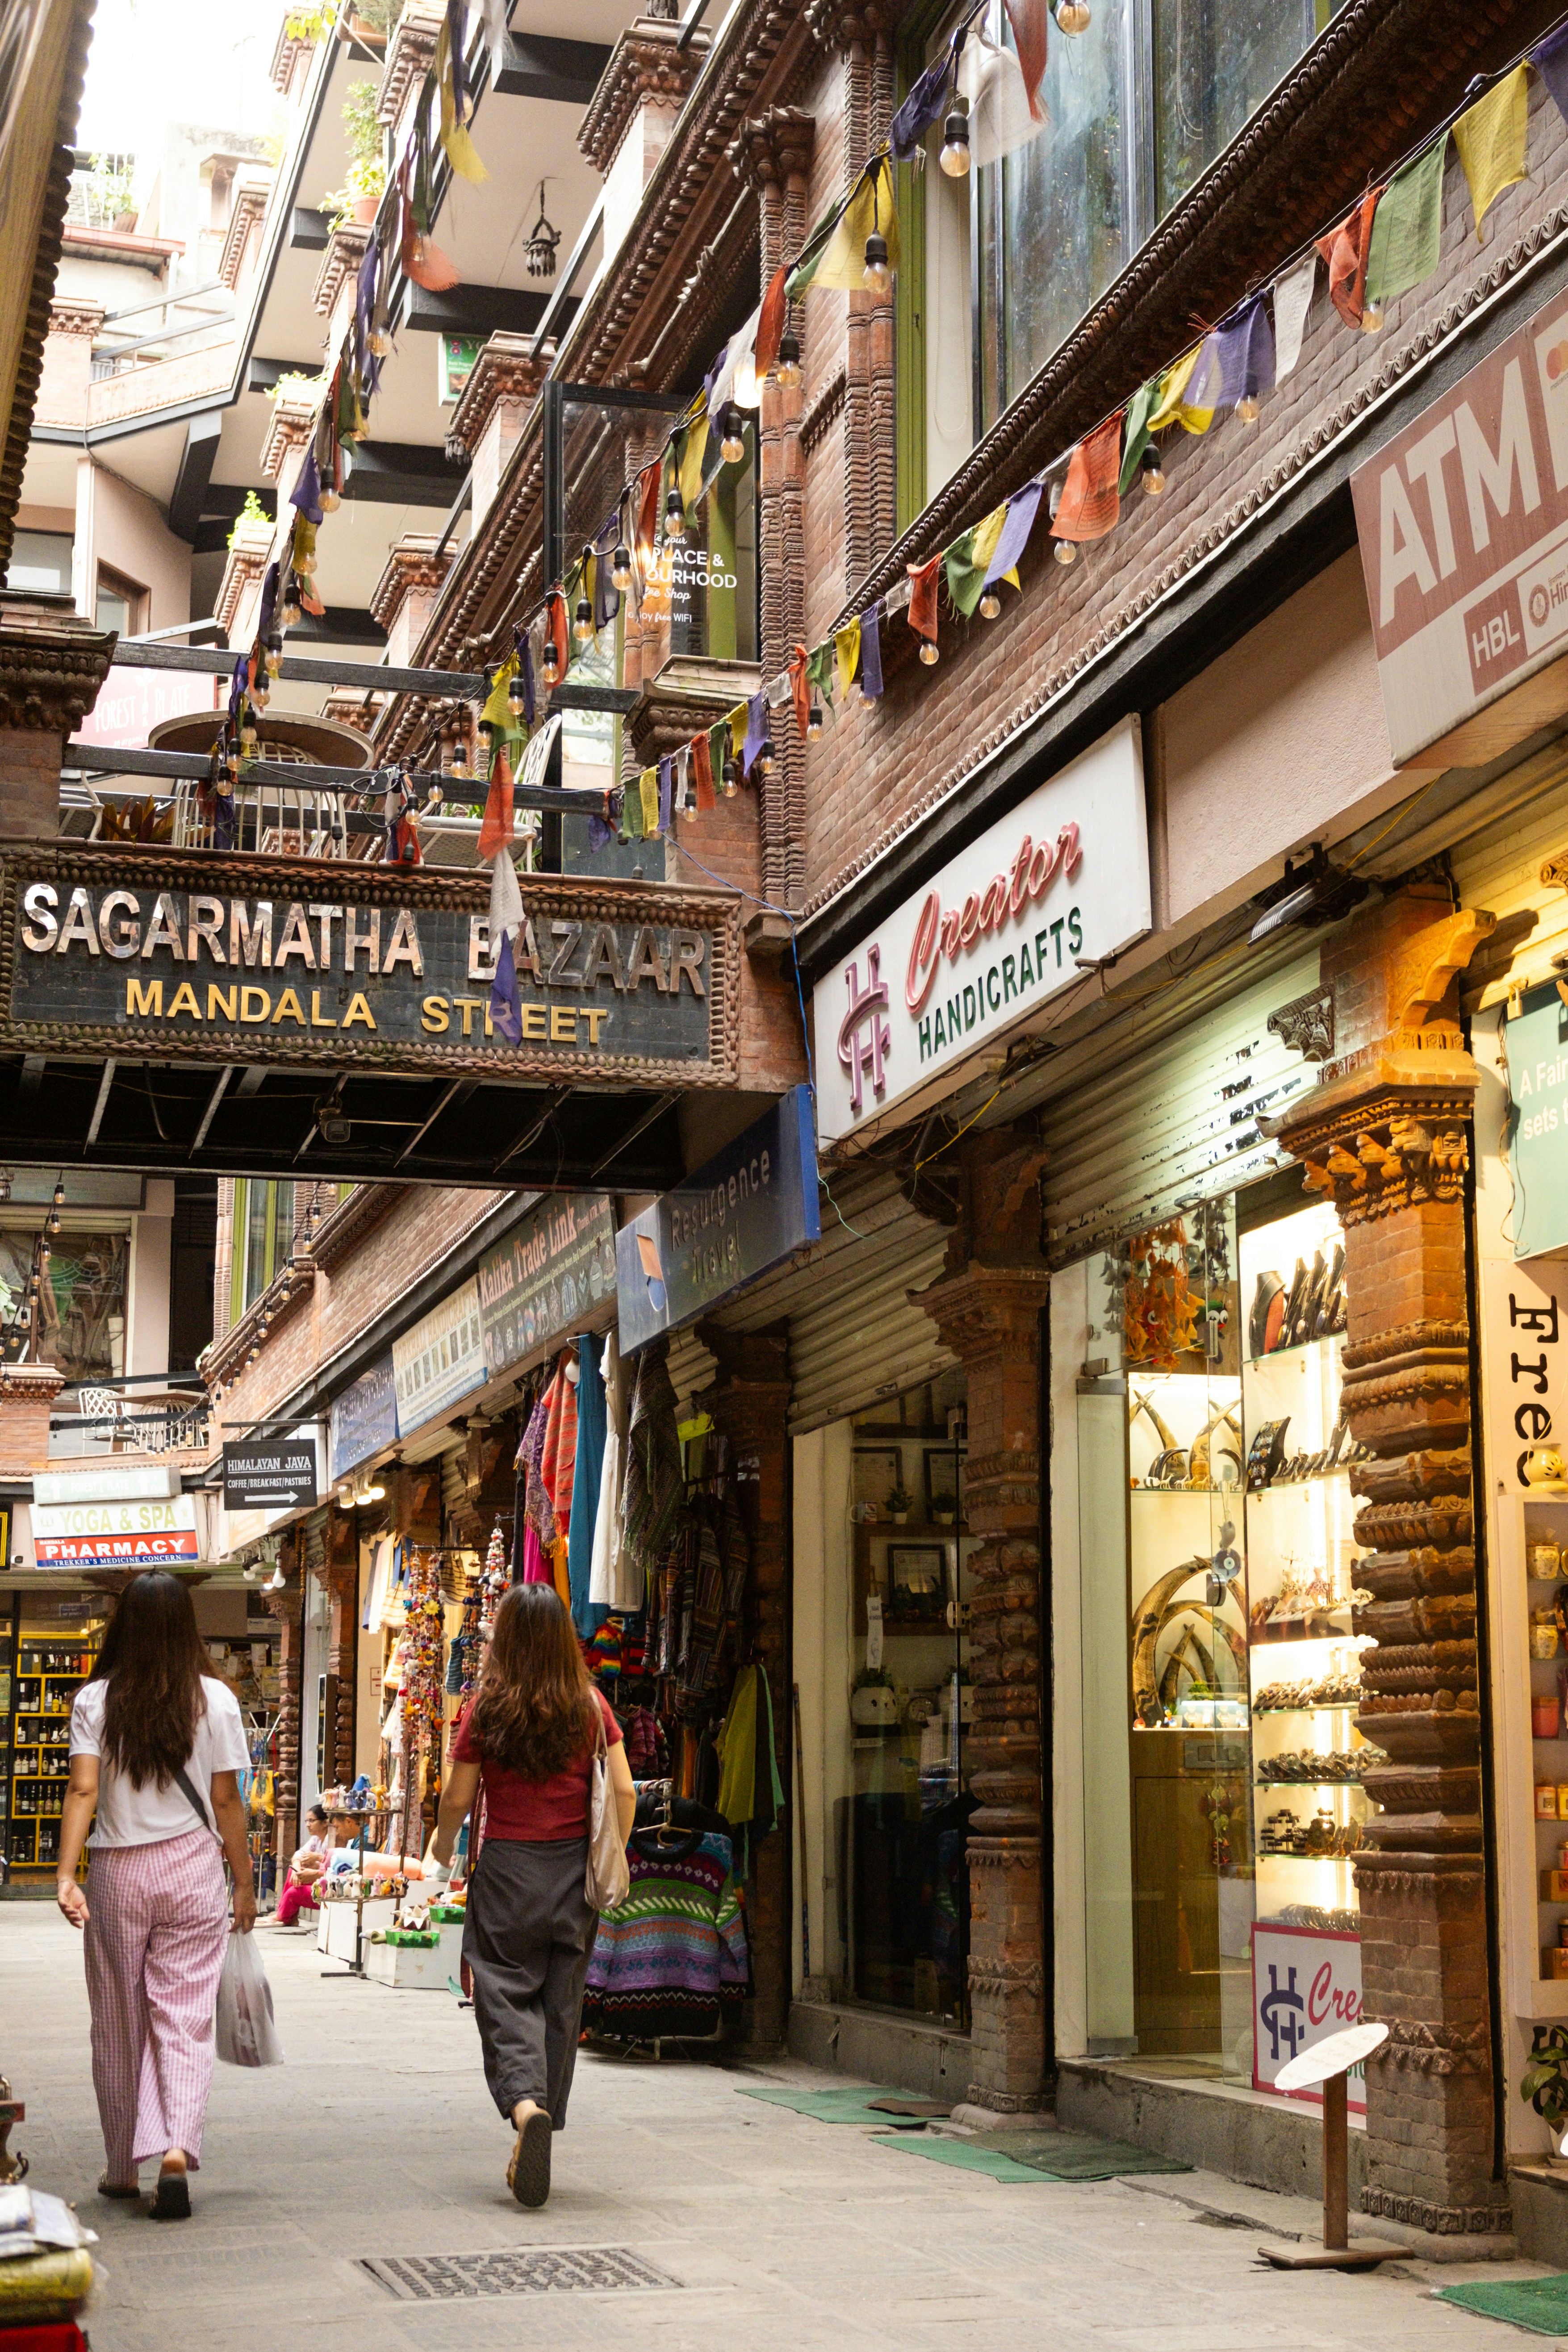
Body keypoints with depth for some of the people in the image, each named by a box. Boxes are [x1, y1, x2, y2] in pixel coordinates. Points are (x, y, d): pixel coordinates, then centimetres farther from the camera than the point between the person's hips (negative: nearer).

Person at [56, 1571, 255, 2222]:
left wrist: (65, 1875, -14)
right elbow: (226, 1801, -1)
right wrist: (244, 1881, 7)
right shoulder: (214, 1699, -3)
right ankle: (177, 2150, -17)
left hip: (117, 1873, 1)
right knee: (184, 2020, 2)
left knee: (118, 2026, 13)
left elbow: (83, 1790, -11)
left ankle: (123, 2169, 23)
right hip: (192, 1870, -1)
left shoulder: (96, 1700, -2)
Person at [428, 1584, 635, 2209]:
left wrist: (441, 1851, 17)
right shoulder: (590, 1705, -1)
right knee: (561, 2001, 12)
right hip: (573, 1866, 3)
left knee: (506, 1993, 2)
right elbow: (624, 1791, -1)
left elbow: (458, 1798, -2)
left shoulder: (487, 1708, -6)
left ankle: (525, 2101, -24)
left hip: (507, 1864, -2)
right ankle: (541, 2131, 17)